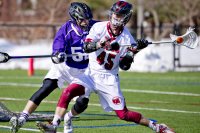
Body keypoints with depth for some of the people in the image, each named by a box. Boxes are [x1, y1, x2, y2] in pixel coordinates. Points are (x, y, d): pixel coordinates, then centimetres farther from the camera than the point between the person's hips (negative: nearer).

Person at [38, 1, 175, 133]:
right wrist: (100, 44, -41)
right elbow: (86, 47, -22)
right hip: (92, 73, 1)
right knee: (68, 91, -24)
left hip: (109, 79, -1)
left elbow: (124, 66, -6)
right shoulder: (99, 27, -8)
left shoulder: (127, 38, -7)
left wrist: (133, 51, -21)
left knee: (123, 114, -3)